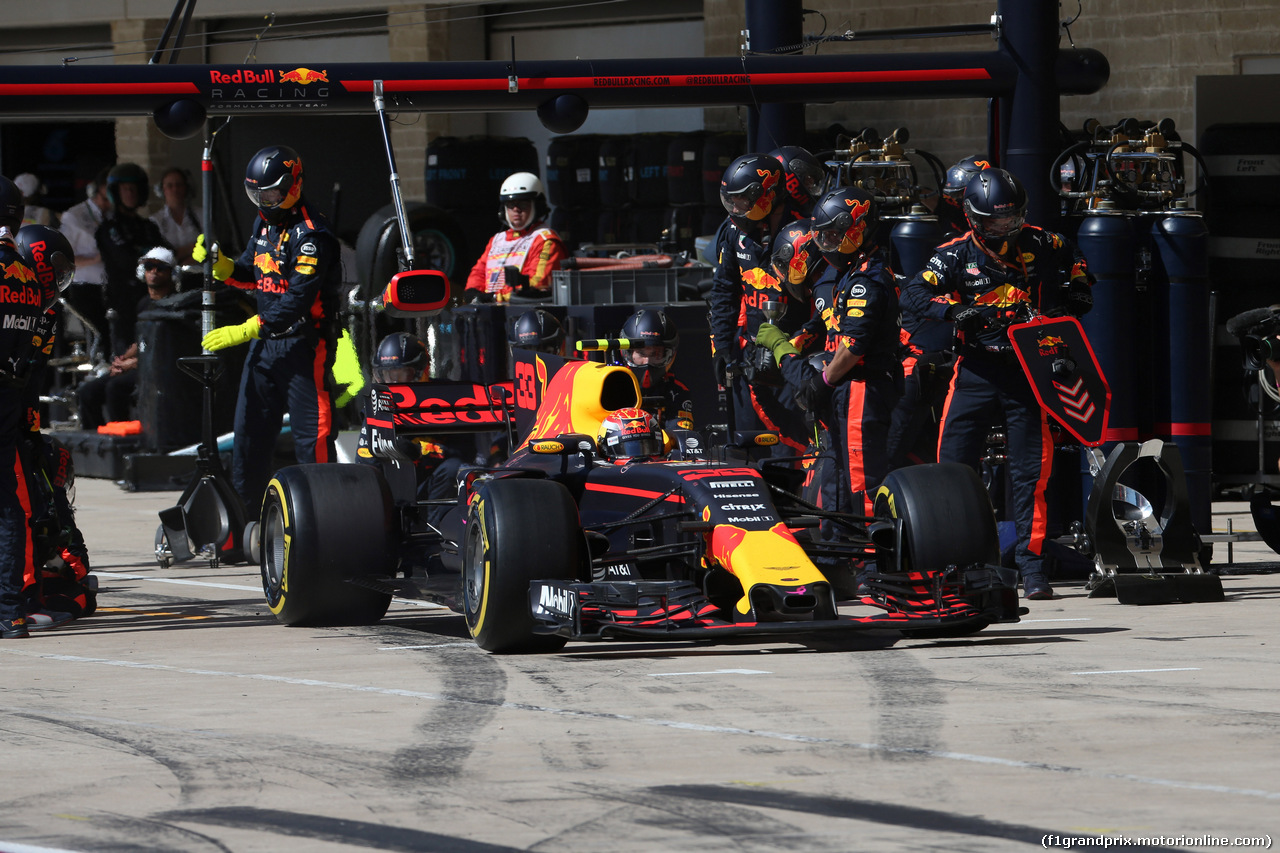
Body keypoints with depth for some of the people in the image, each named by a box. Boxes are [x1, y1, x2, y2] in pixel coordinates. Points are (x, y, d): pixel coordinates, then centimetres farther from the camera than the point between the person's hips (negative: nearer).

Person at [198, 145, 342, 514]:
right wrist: (218, 263, 0)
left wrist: (245, 330, -27)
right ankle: (243, 513, 21)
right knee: (250, 430, 12)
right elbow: (251, 276, 20)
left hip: (304, 343, -9)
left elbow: (296, 301, -25)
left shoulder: (310, 235, -19)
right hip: (265, 342, 9)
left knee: (312, 435, -8)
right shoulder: (265, 223, 11)